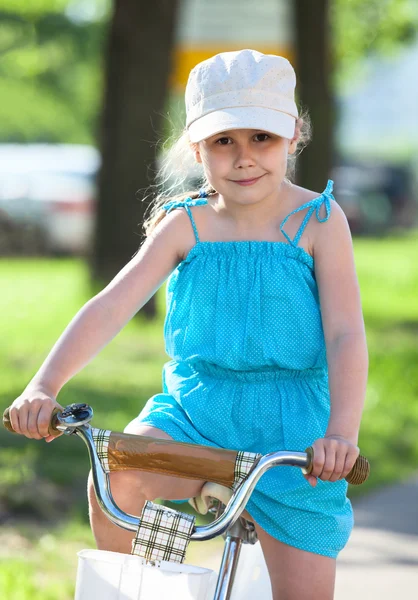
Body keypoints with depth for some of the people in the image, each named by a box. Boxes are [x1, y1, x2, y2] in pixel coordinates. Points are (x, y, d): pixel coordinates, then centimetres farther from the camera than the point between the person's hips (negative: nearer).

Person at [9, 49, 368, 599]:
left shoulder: (318, 221, -7)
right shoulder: (185, 225, -2)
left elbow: (346, 335, -13)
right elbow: (111, 306, -10)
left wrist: (341, 432, -30)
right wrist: (45, 384, -26)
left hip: (289, 427, -1)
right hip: (194, 410, 1)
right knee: (114, 475, -29)